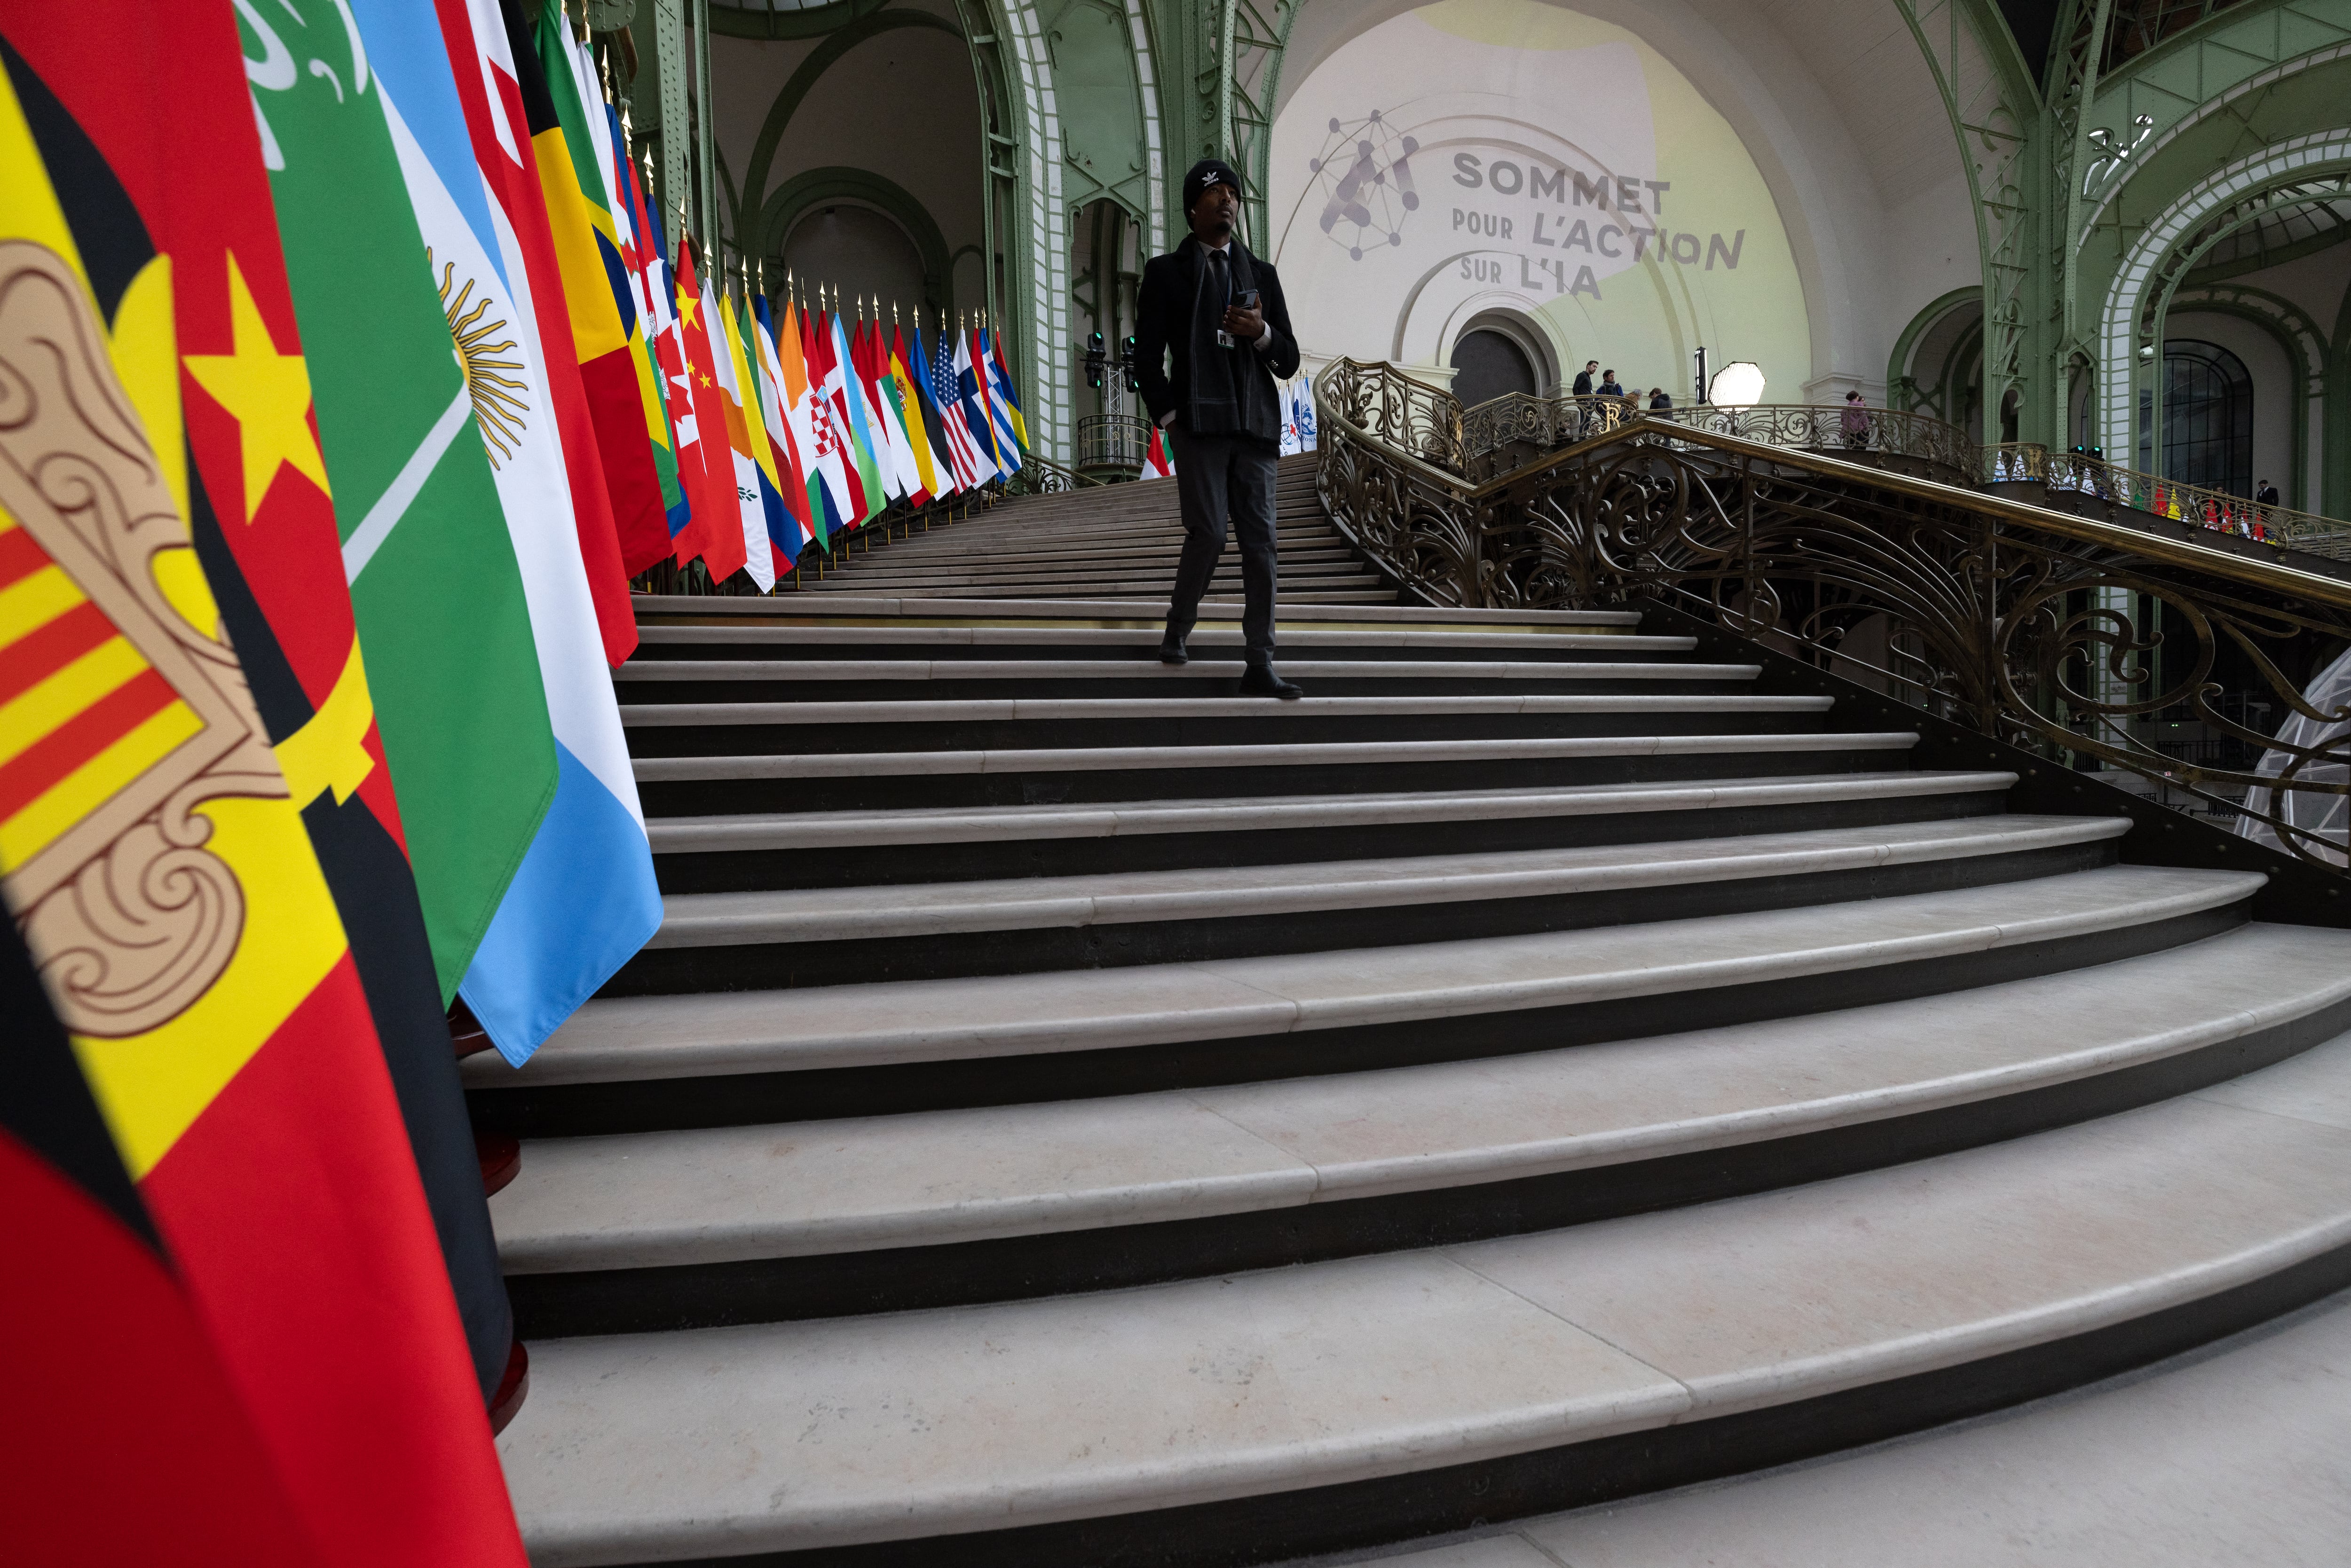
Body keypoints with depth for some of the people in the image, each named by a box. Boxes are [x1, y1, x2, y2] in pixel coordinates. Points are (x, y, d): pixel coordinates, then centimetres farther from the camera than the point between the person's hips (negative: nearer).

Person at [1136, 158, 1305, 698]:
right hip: (1199, 425, -3)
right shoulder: (1165, 272, 10)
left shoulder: (1262, 275, 19)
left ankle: (1259, 667, -2)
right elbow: (1147, 357, 6)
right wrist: (1168, 418, -5)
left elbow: (1289, 363, 15)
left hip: (1255, 428, 3)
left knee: (1260, 541, -3)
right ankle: (1176, 633, 14)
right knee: (1208, 533, -12)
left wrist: (1262, 332, -5)